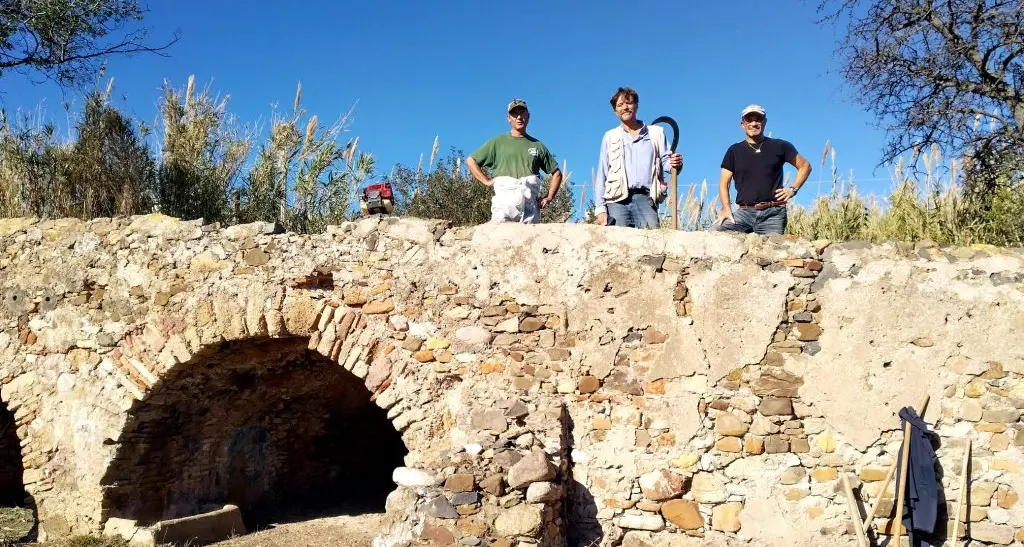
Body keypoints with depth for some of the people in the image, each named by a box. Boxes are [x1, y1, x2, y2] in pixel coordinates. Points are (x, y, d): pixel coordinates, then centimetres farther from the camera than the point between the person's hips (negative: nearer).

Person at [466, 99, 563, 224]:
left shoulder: (537, 145, 21)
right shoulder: (498, 142, 16)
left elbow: (556, 173, 24)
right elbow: (471, 161, 16)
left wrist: (549, 197, 12)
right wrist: (487, 181, 5)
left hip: (531, 201, 2)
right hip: (505, 198, -2)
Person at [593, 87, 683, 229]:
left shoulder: (656, 133, 20)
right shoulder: (610, 137, 19)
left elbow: (665, 161, 17)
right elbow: (601, 175, 14)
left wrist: (674, 163, -9)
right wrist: (600, 208, 4)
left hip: (646, 198, 0)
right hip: (617, 200, 0)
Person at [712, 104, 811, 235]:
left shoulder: (780, 147, 11)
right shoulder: (734, 151, 13)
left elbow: (805, 166, 19)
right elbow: (724, 183, 12)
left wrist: (793, 189, 4)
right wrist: (726, 209, -3)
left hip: (773, 214, 0)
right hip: (744, 212, 1)